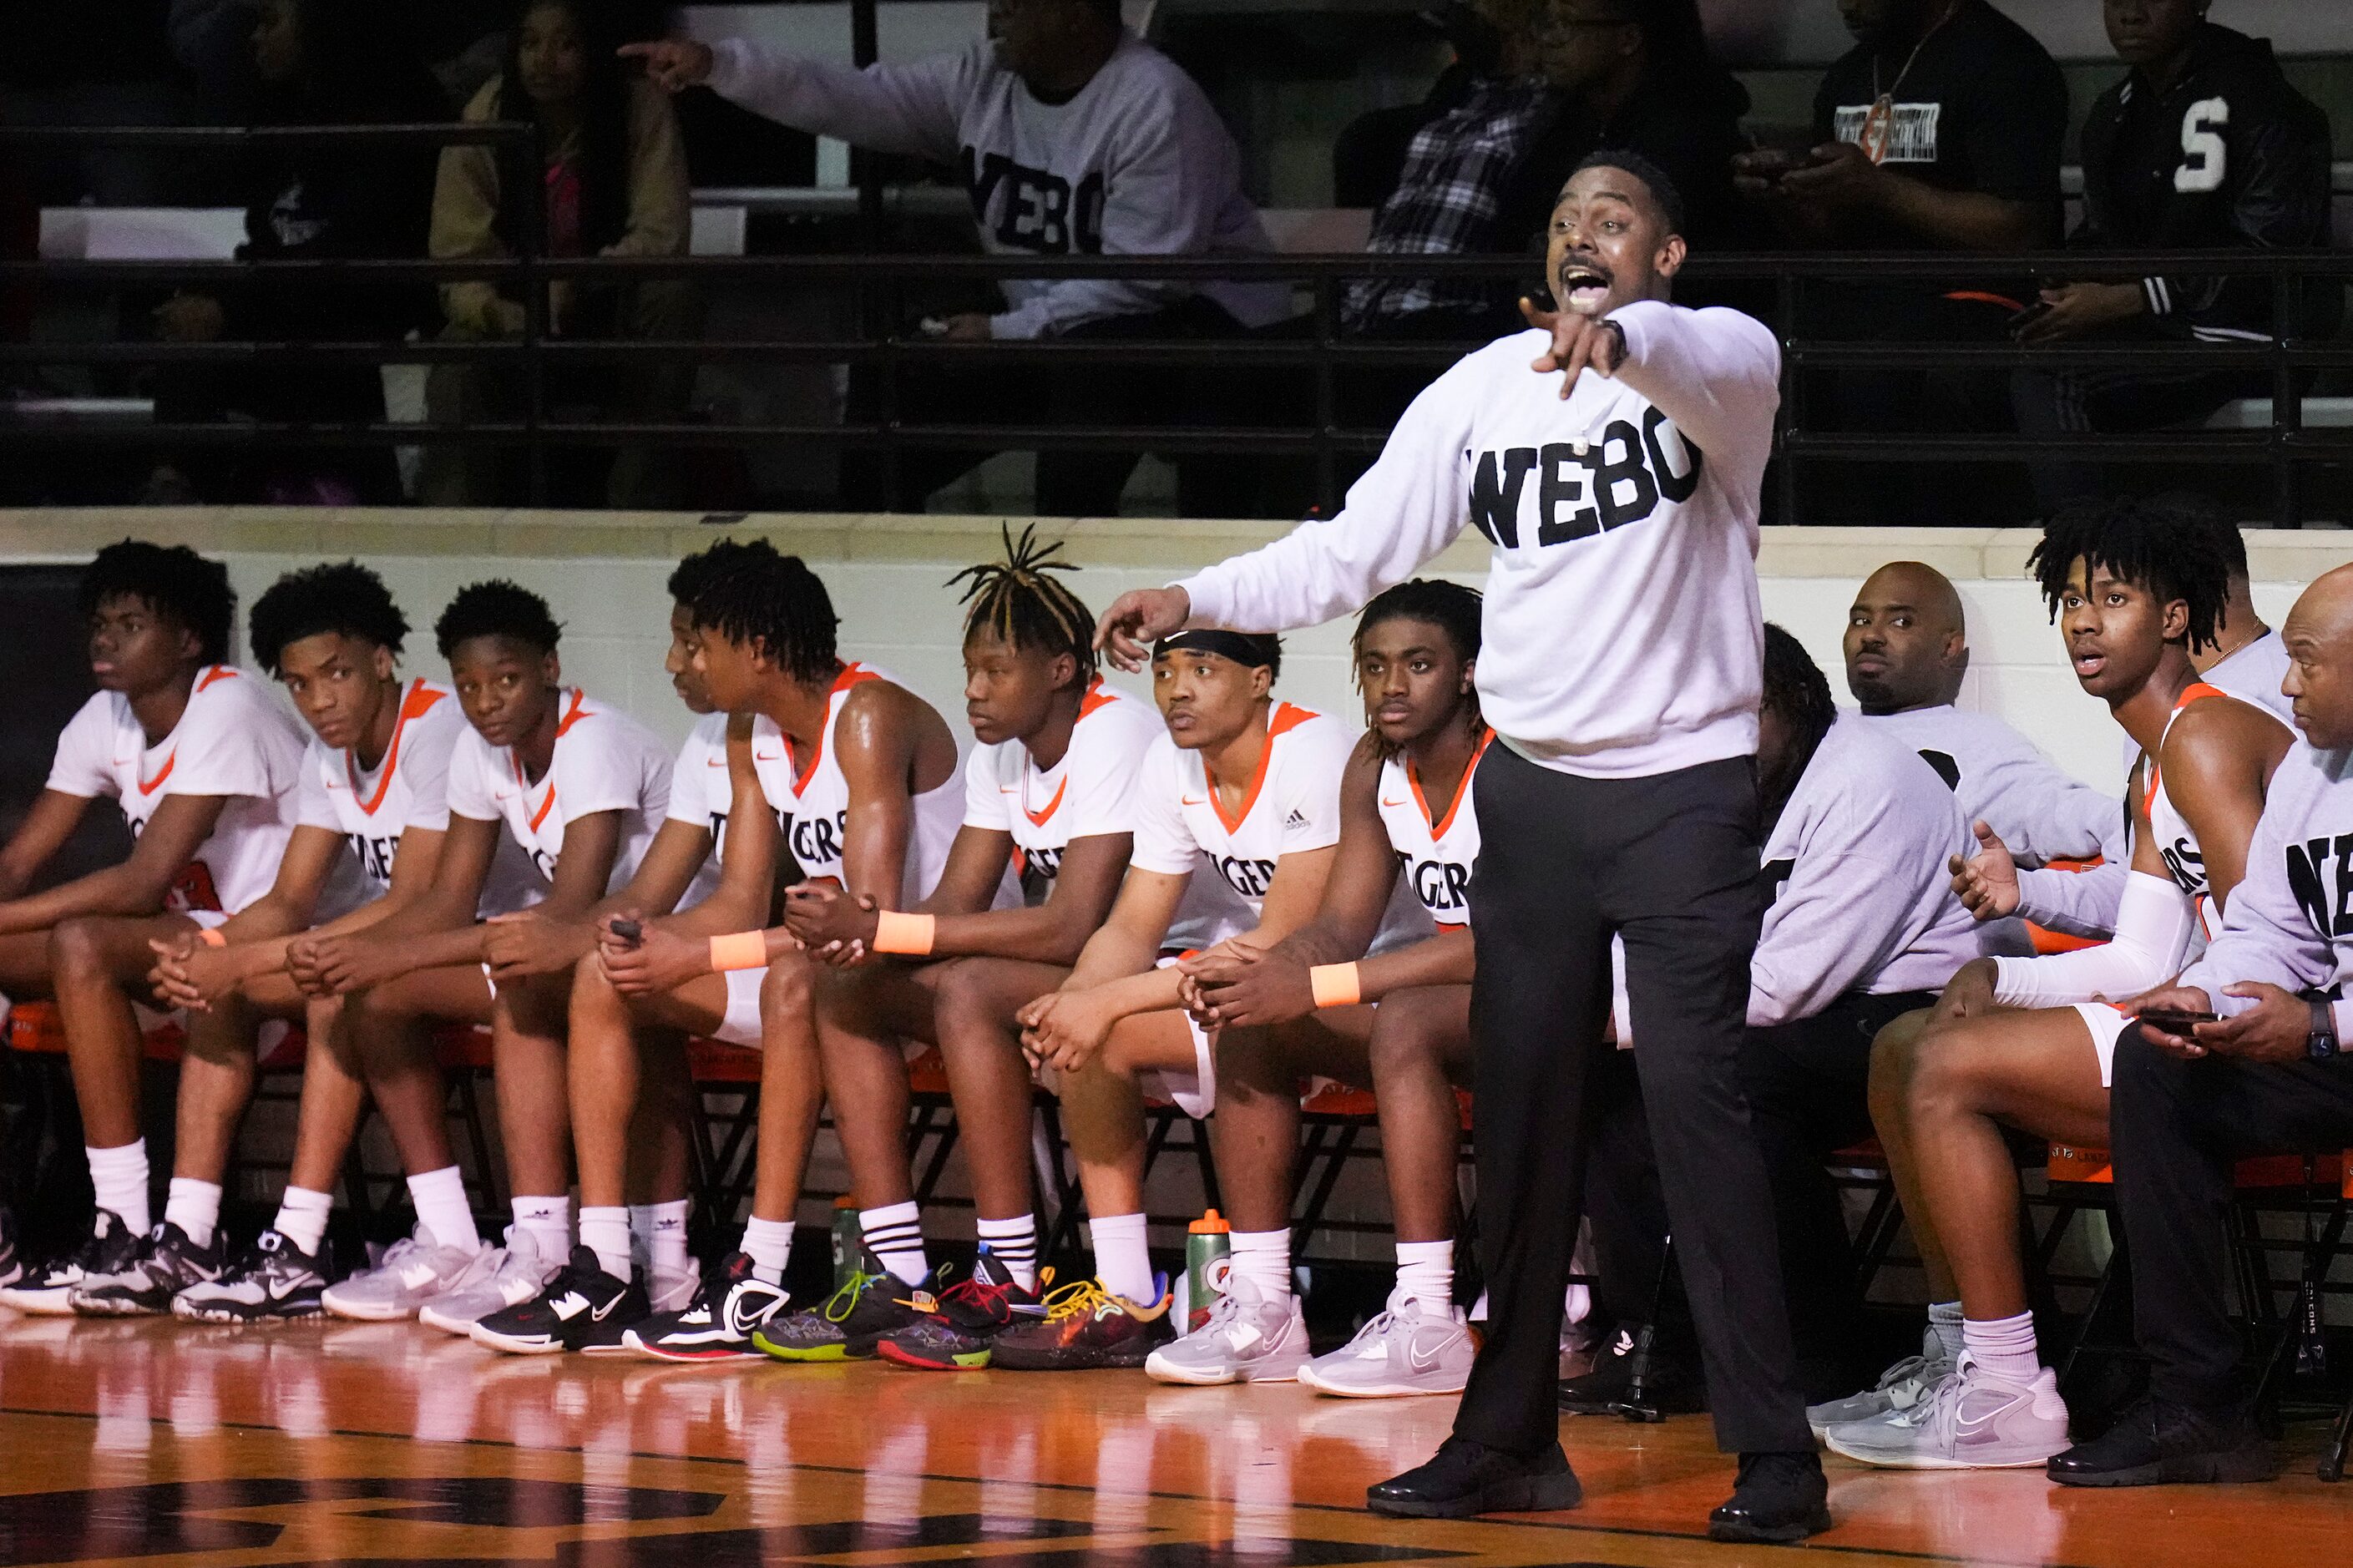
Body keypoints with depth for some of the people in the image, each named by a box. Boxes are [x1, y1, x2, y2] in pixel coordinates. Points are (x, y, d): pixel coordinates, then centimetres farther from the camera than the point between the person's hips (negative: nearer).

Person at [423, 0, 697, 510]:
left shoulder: (641, 107, -13)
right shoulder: (486, 118, -10)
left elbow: (662, 238, -19)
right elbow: (457, 260, -11)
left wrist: (577, 284, -35)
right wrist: (502, 315, -34)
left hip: (613, 319, 0)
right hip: (512, 321, 0)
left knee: (670, 297, -32)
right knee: (459, 355, -32)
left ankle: (638, 512, -26)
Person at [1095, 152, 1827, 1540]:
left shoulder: (1716, 359, -8)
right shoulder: (1482, 389, 6)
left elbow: (1712, 367, -33)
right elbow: (1353, 551, 6)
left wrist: (1621, 334, -55)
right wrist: (1197, 599, -8)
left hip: (1686, 793, -5)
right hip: (1533, 788, 5)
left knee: (1696, 1098, -13)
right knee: (1520, 1111, 7)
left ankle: (1777, 1453, -11)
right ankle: (1510, 1438, 15)